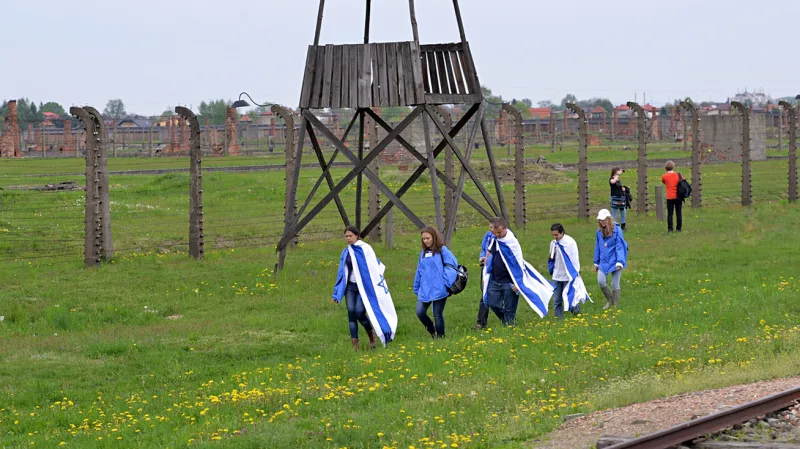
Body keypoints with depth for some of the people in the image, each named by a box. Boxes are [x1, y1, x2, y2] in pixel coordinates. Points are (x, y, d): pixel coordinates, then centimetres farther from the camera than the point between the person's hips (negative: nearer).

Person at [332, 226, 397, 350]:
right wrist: (337, 294, 15)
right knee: (351, 312, -8)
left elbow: (374, 268, -8)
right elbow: (342, 273, 16)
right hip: (350, 286, 5)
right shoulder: (346, 252, 11)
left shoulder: (365, 249, -7)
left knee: (359, 312, -14)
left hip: (363, 287, -5)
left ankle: (371, 334, 15)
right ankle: (354, 343, -7)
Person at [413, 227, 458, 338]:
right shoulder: (423, 253, 12)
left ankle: (440, 337, 16)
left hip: (439, 290, -5)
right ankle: (432, 331, 22)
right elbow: (419, 271, 16)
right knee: (420, 312, -3)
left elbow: (452, 265, -11)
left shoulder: (442, 250, -4)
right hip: (425, 290, 5)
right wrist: (416, 288, 15)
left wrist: (447, 282, -16)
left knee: (438, 315, 0)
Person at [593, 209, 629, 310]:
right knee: (601, 281, -7)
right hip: (604, 262, 5)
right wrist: (596, 263, 15)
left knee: (615, 284, 1)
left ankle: (616, 306, 13)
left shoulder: (617, 230, -12)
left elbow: (620, 247, -14)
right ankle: (609, 300, 17)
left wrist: (620, 262, -22)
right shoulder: (599, 232, 4)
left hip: (615, 262, -5)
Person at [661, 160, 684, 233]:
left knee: (670, 213, 3)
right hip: (678, 197, 2)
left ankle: (670, 228, -1)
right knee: (678, 213, 8)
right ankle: (678, 228, 9)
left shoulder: (664, 176, -5)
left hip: (670, 197, -2)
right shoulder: (678, 175, -1)